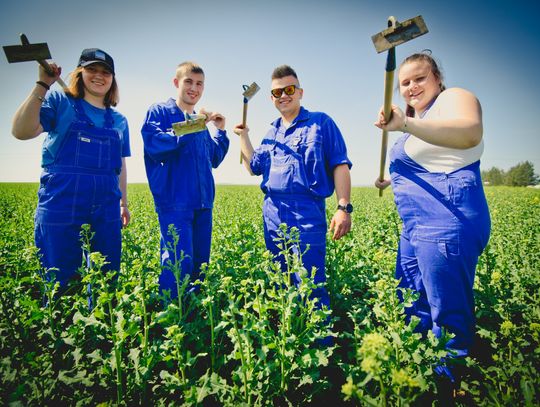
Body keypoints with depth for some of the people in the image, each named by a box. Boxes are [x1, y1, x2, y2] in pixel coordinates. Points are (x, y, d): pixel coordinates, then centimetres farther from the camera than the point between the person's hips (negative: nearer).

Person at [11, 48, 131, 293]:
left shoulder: (119, 120, 15)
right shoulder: (59, 101, 3)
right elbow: (21, 132, -13)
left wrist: (123, 203, 19)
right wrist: (42, 85, -17)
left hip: (106, 210, 4)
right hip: (61, 206, -4)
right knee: (59, 282, 3)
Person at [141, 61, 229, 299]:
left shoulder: (201, 122, 21)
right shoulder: (159, 112, 3)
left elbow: (214, 160, 21)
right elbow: (154, 145, -15)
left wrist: (221, 131, 10)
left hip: (202, 202, 7)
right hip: (175, 202, -6)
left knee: (199, 264, 10)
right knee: (180, 264, -12)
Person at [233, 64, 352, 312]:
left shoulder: (321, 123, 2)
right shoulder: (272, 132, 19)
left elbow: (340, 166, -4)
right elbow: (253, 168, 22)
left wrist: (344, 207, -15)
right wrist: (243, 136, 17)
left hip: (307, 212, -6)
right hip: (272, 212, 6)